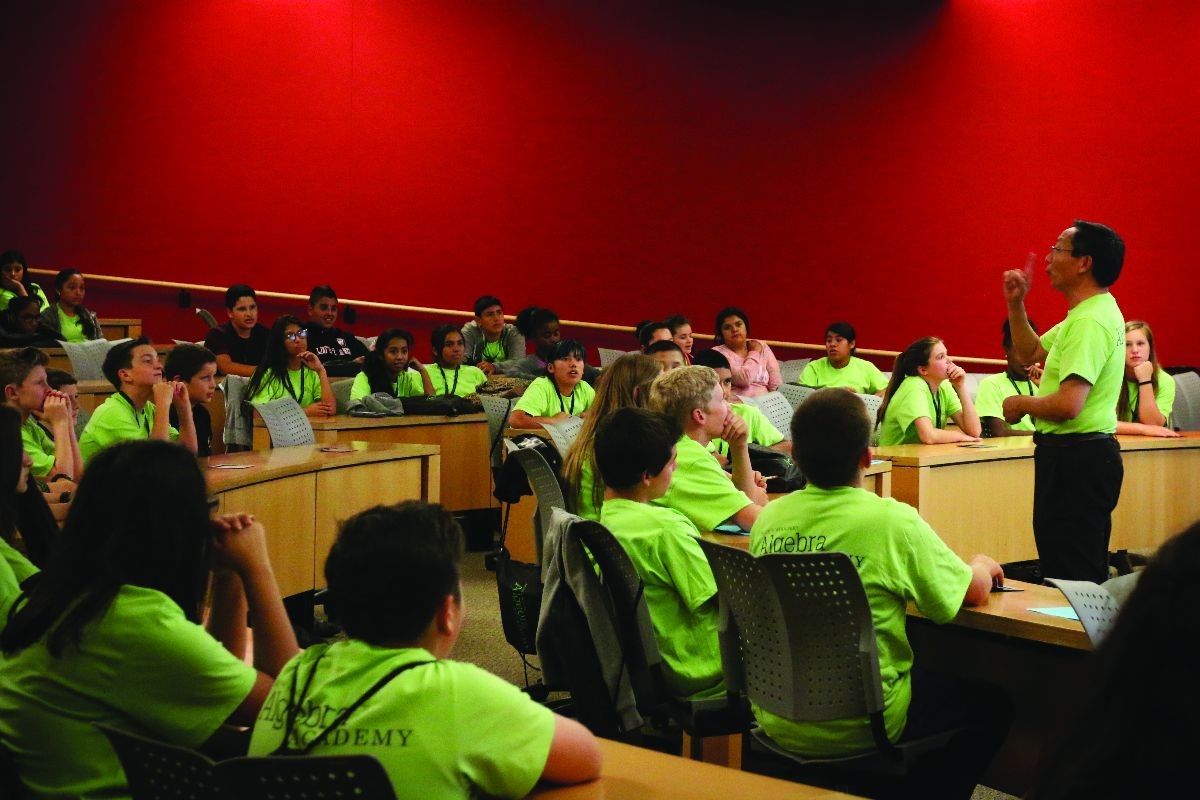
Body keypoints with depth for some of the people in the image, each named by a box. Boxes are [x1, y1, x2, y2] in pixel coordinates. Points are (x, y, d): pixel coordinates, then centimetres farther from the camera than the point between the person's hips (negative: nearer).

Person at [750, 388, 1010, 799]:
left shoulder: (769, 518, -2)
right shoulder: (893, 522, -17)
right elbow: (975, 591, -4)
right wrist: (982, 565, 20)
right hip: (857, 730, -6)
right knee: (991, 703, 17)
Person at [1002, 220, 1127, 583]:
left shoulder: (1090, 322, -21)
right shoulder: (1086, 314, 14)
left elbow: (1069, 404, -29)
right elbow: (1030, 352, 27)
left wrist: (1022, 404, -10)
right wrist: (1016, 304, 14)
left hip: (1076, 457, -11)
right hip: (1086, 455, 11)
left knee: (1072, 574, -7)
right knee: (1086, 573, 18)